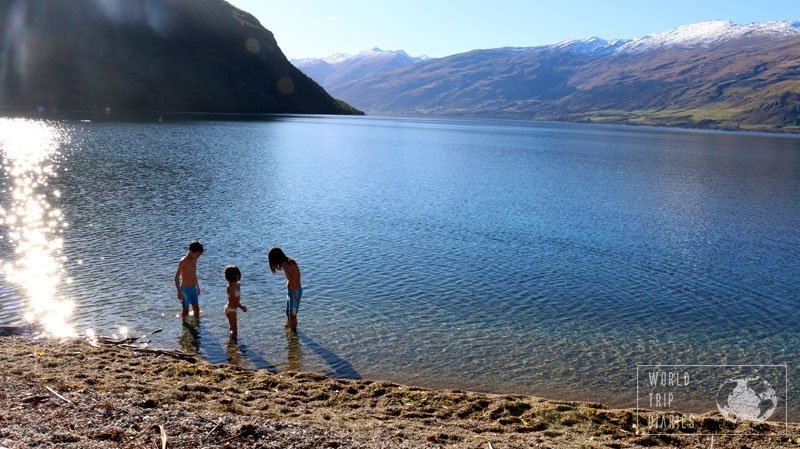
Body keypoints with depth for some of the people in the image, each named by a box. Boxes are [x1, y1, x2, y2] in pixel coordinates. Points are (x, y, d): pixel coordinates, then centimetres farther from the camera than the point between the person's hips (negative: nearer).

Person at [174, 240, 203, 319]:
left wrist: (197, 287, 23)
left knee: (196, 308, 11)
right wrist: (179, 292, -21)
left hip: (193, 288, 7)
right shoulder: (183, 262, -18)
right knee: (186, 310, 5)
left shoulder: (194, 260, 5)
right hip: (185, 289, -7)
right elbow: (177, 277, -18)